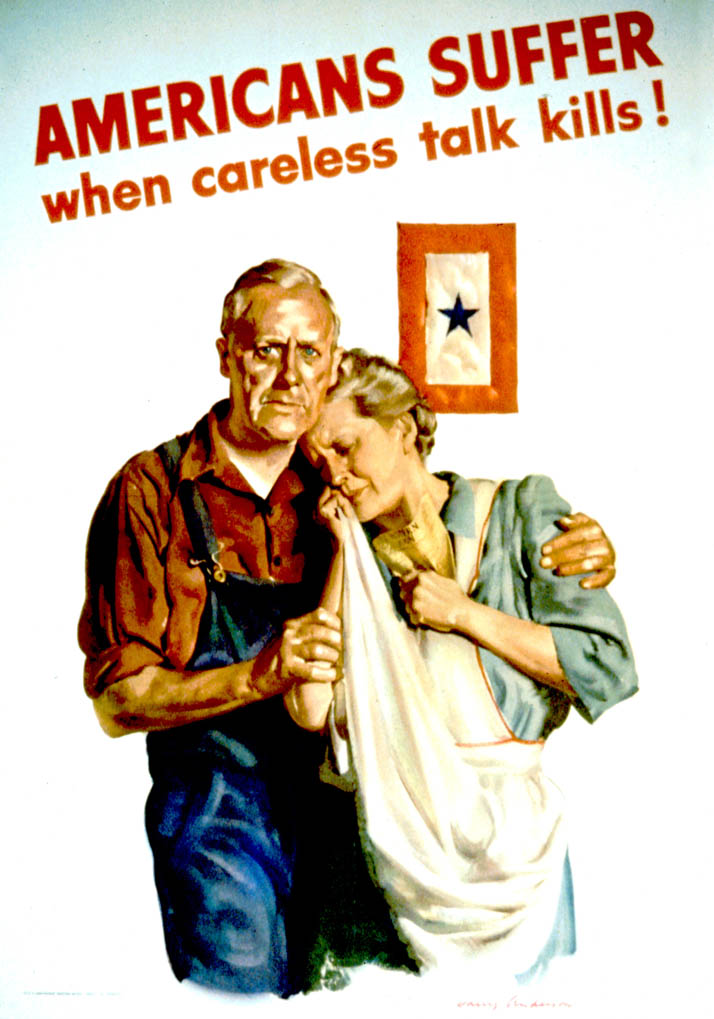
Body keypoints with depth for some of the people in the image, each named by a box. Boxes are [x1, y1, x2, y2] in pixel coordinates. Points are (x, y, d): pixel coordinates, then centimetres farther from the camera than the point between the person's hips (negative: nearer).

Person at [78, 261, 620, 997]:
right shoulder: (153, 491, -4)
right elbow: (118, 701, -7)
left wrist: (580, 552, -2)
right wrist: (260, 674, -22)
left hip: (343, 809, 3)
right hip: (221, 821, -3)